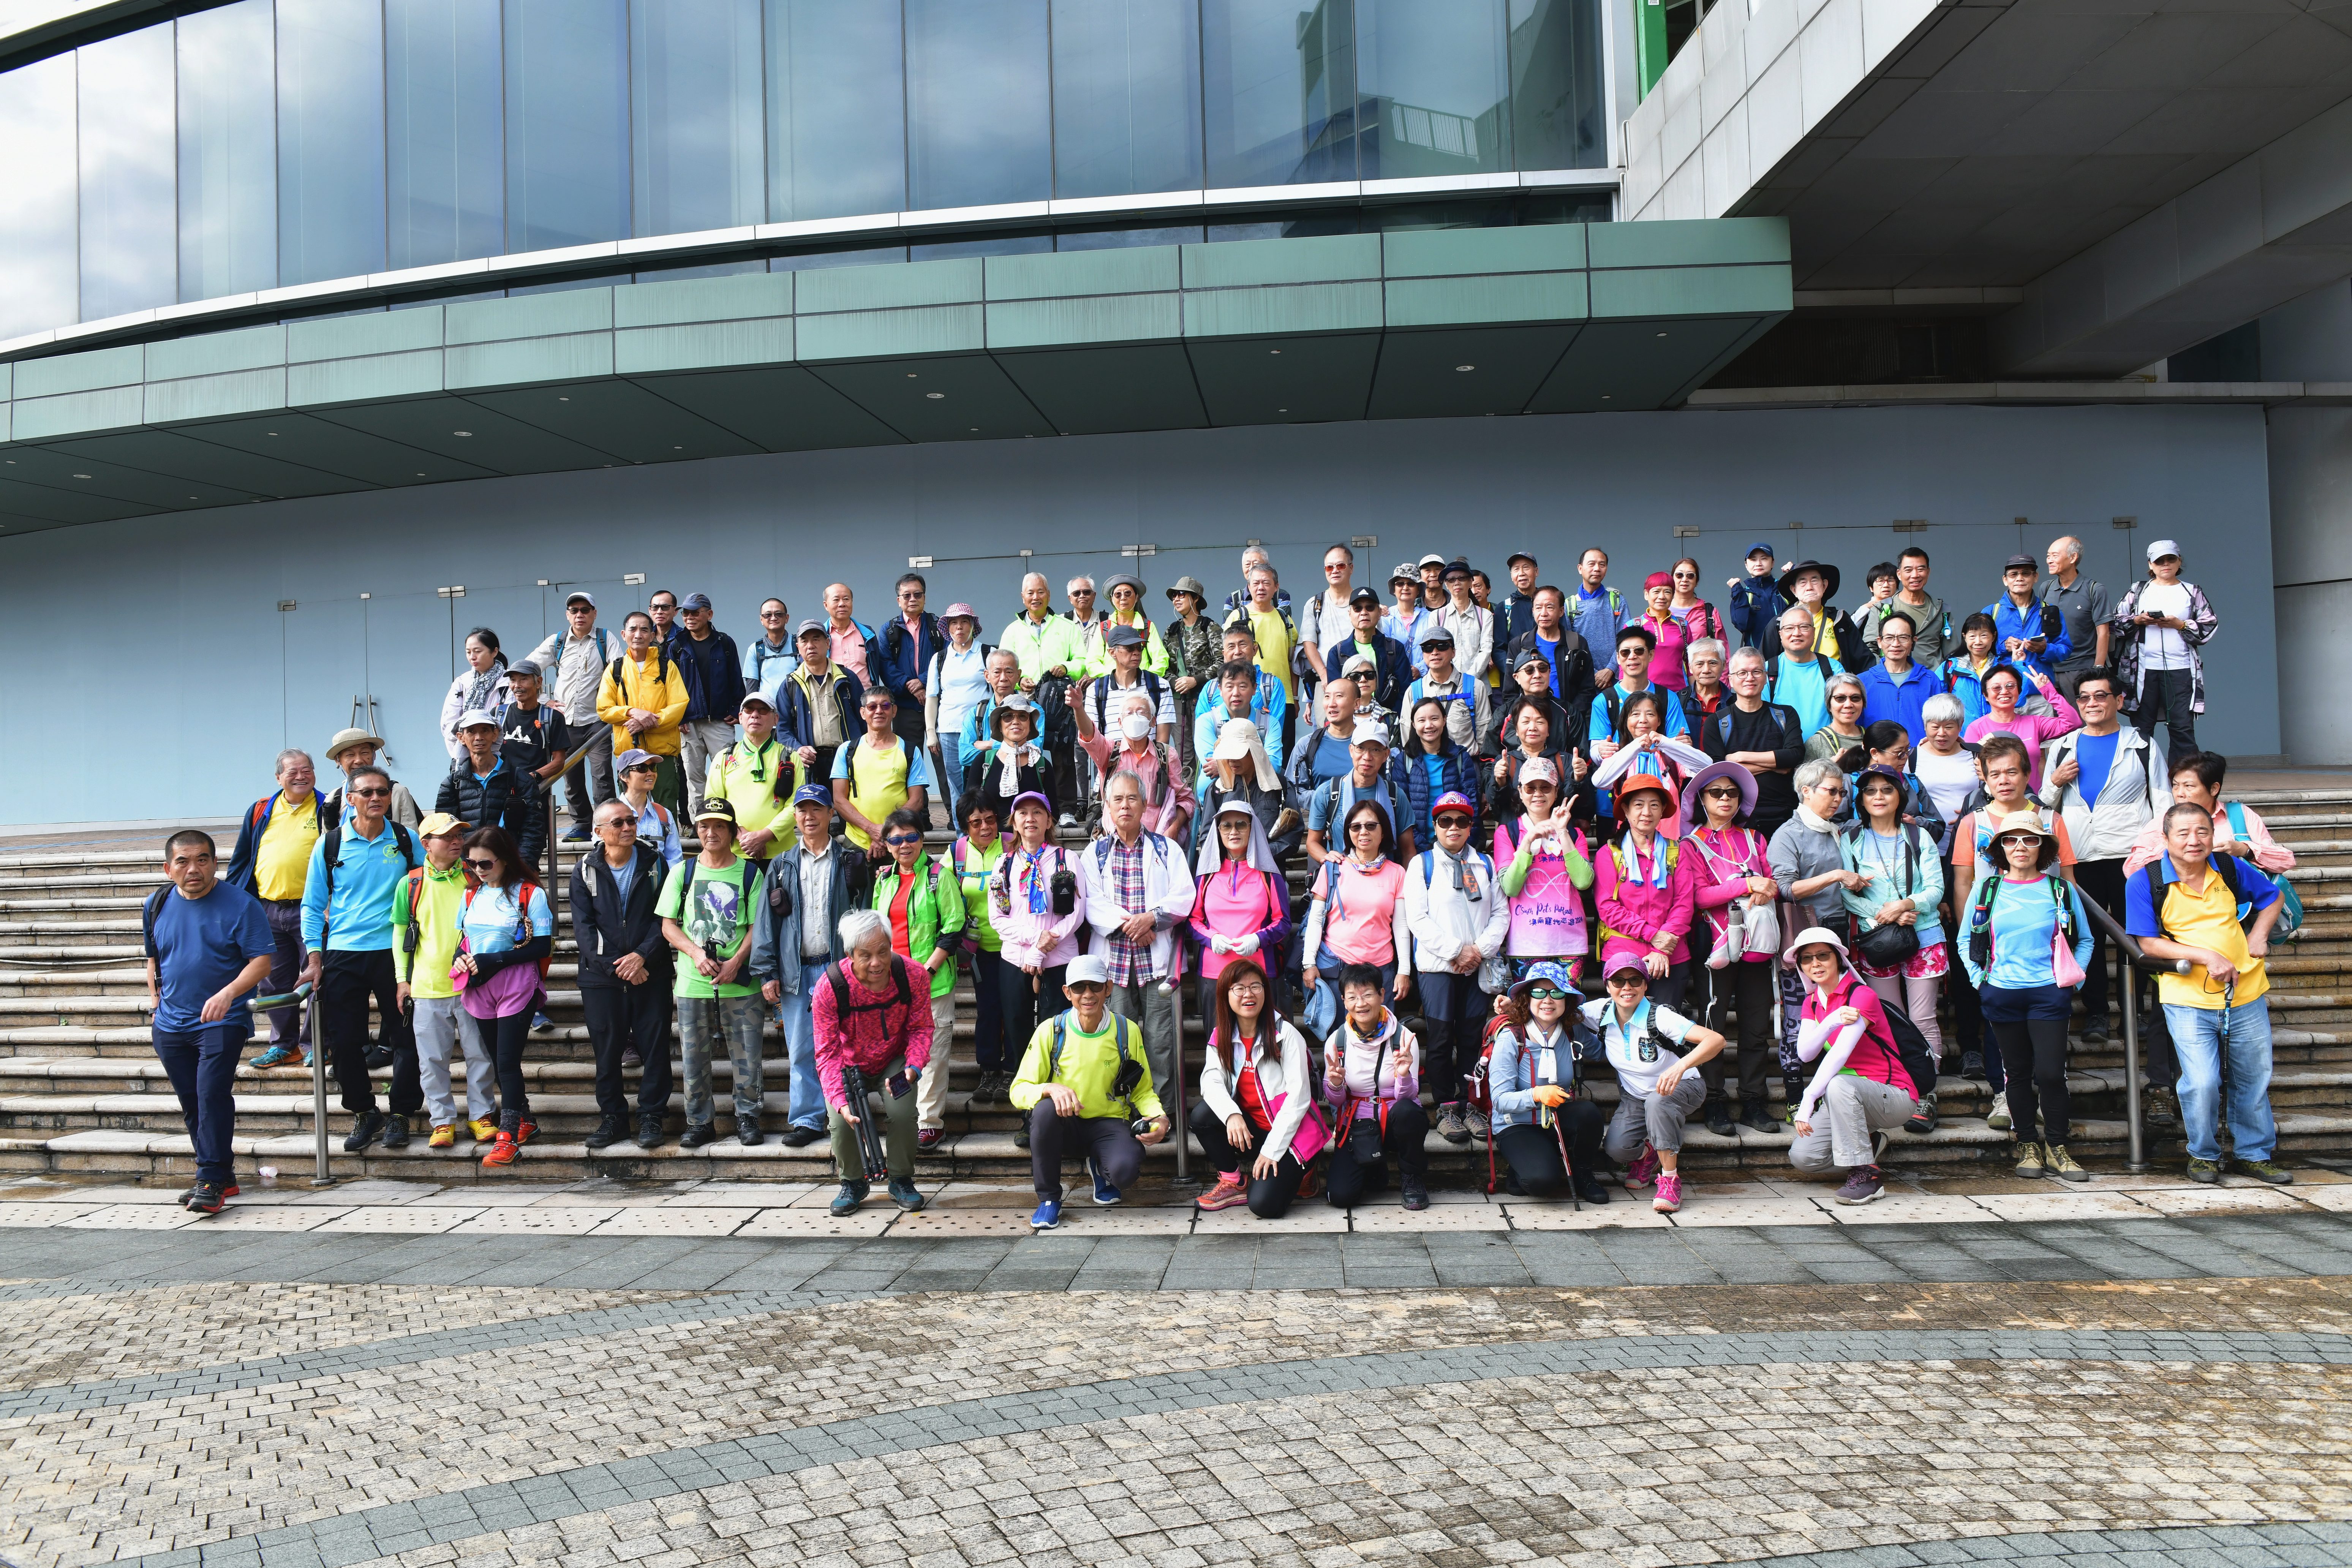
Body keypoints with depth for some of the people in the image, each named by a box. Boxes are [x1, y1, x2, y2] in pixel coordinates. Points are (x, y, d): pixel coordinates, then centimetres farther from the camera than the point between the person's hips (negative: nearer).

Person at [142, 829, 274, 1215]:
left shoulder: (240, 904, -10)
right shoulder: (158, 904, 7)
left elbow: (263, 960, -14)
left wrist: (228, 993, -27)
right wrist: (154, 996, 15)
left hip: (222, 1022, -6)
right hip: (170, 1024, 6)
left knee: (212, 1094, -16)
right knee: (191, 1103, 10)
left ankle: (211, 1181, -11)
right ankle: (222, 1174, 21)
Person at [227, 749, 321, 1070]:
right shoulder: (260, 812, 12)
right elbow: (241, 859, 16)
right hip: (267, 911, 4)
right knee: (277, 982, 10)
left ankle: (314, 1044, 11)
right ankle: (283, 1045, 21)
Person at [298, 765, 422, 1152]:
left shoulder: (406, 841, 3)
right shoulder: (330, 843, 3)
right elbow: (312, 905, 6)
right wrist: (314, 958, -3)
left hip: (394, 951, 0)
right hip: (343, 954, 1)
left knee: (405, 1037, 2)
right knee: (343, 1041, 2)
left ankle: (401, 1114, 16)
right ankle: (364, 1113, 20)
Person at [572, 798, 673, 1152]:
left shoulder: (655, 864, 5)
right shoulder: (585, 870, 4)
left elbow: (665, 917, 0)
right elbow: (584, 926, -2)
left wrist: (642, 956, -14)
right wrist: (617, 967, -12)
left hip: (650, 973, 0)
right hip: (601, 976, 0)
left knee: (655, 1047, -1)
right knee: (606, 1050, 5)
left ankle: (651, 1117, 9)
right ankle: (612, 1118, 16)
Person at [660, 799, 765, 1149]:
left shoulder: (749, 873, 4)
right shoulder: (683, 872, 8)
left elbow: (757, 926, 0)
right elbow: (668, 926, 6)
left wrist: (735, 962, -14)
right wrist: (696, 953, -11)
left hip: (740, 983, -1)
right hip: (692, 983, 2)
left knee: (747, 1054, 1)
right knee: (693, 1056, 6)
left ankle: (747, 1117, 15)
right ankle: (700, 1122, 17)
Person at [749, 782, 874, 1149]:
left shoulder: (852, 861, 4)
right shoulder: (782, 866, 11)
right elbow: (765, 921, 8)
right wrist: (767, 973, 1)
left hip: (840, 968, -2)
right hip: (796, 972, 2)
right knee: (802, 1051, 5)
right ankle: (807, 1120, 13)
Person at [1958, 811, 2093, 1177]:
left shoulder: (2063, 890, 3)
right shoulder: (1985, 890, 5)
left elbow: (2085, 941, 11)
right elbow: (1966, 941, 12)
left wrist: (2073, 979, 1)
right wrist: (1979, 978, 2)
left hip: (2050, 992, -1)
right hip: (2001, 994, 1)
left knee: (2050, 1073, -7)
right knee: (2018, 1072, 8)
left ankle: (2057, 1149, 7)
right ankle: (2027, 1145, 17)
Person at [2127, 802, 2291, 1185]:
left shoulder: (2231, 869, 0)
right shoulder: (2146, 882, -10)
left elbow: (2273, 897, 18)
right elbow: (2148, 942, -10)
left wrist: (2258, 937, 1)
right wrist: (2205, 957, -20)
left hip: (2246, 994, 4)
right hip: (2188, 999, -4)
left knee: (2254, 1079, 15)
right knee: (2201, 1083, -11)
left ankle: (2254, 1154, 34)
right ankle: (2203, 1155, 13)